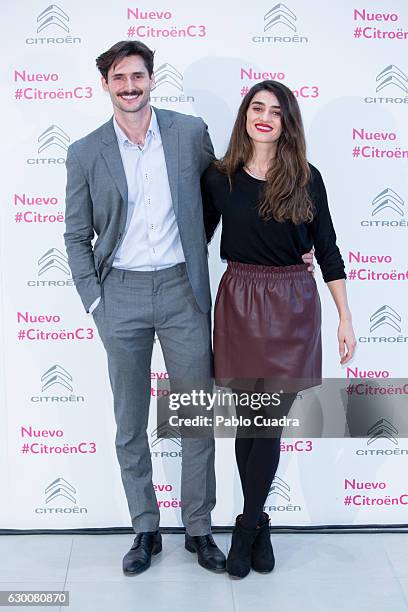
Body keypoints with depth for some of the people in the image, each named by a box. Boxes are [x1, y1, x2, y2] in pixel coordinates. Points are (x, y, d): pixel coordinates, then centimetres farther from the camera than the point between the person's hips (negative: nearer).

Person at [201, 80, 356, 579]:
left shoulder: (306, 179, 0)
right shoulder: (219, 177, 2)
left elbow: (327, 251, 3)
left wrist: (345, 318, 1)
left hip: (293, 306, 0)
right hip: (239, 303, 1)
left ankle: (247, 526, 21)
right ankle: (258, 525, 26)